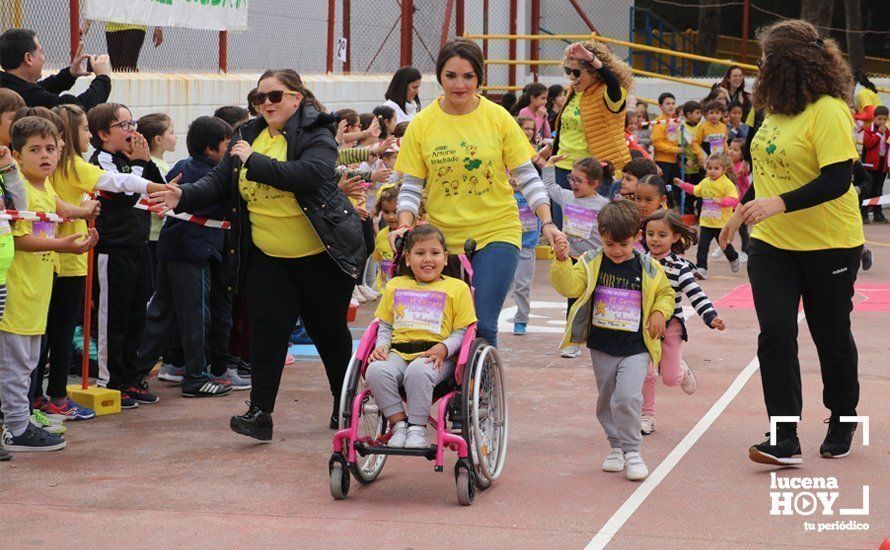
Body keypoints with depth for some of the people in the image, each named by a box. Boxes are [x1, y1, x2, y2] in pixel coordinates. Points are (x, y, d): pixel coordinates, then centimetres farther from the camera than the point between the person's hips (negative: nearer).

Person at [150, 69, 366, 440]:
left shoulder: (316, 134, -11)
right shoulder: (249, 136, 7)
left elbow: (310, 174, -30)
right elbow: (219, 182, 2)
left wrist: (255, 161, -26)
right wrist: (183, 197, -16)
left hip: (321, 255, -4)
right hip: (267, 256, 4)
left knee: (328, 330, 10)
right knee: (267, 327, -9)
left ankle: (344, 405, 29)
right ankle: (260, 412, -11)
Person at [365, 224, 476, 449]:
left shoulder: (457, 288, 11)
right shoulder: (395, 286, 23)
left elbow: (462, 331, 5)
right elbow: (384, 325, 22)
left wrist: (443, 348, -13)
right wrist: (381, 345, 1)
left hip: (436, 354, -3)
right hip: (399, 352, 3)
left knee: (418, 371, -38)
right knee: (376, 370, -30)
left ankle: (417, 428, -23)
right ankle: (399, 424, -17)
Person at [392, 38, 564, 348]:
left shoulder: (498, 118, -2)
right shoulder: (422, 125, -1)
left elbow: (527, 176, 2)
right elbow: (411, 186, 3)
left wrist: (547, 223, -8)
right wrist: (405, 225, -13)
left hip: (496, 233, -1)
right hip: (442, 238, 1)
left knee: (482, 327, -13)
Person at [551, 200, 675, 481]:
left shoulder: (648, 269, -2)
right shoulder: (592, 264, -2)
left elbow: (665, 292, 13)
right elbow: (570, 286, -15)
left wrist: (660, 312, -6)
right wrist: (561, 262, -31)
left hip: (636, 349, -2)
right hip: (602, 347, 3)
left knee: (628, 397, -18)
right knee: (606, 401, 12)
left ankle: (632, 451, -4)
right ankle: (617, 447, 29)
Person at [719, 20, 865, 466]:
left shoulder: (829, 111, -18)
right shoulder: (777, 109, 5)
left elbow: (838, 179, -25)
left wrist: (779, 204, -35)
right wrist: (742, 211, 26)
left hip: (828, 245, -6)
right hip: (772, 243, 6)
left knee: (831, 337, 10)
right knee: (775, 333, -7)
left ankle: (842, 419, 33)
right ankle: (784, 438, -8)